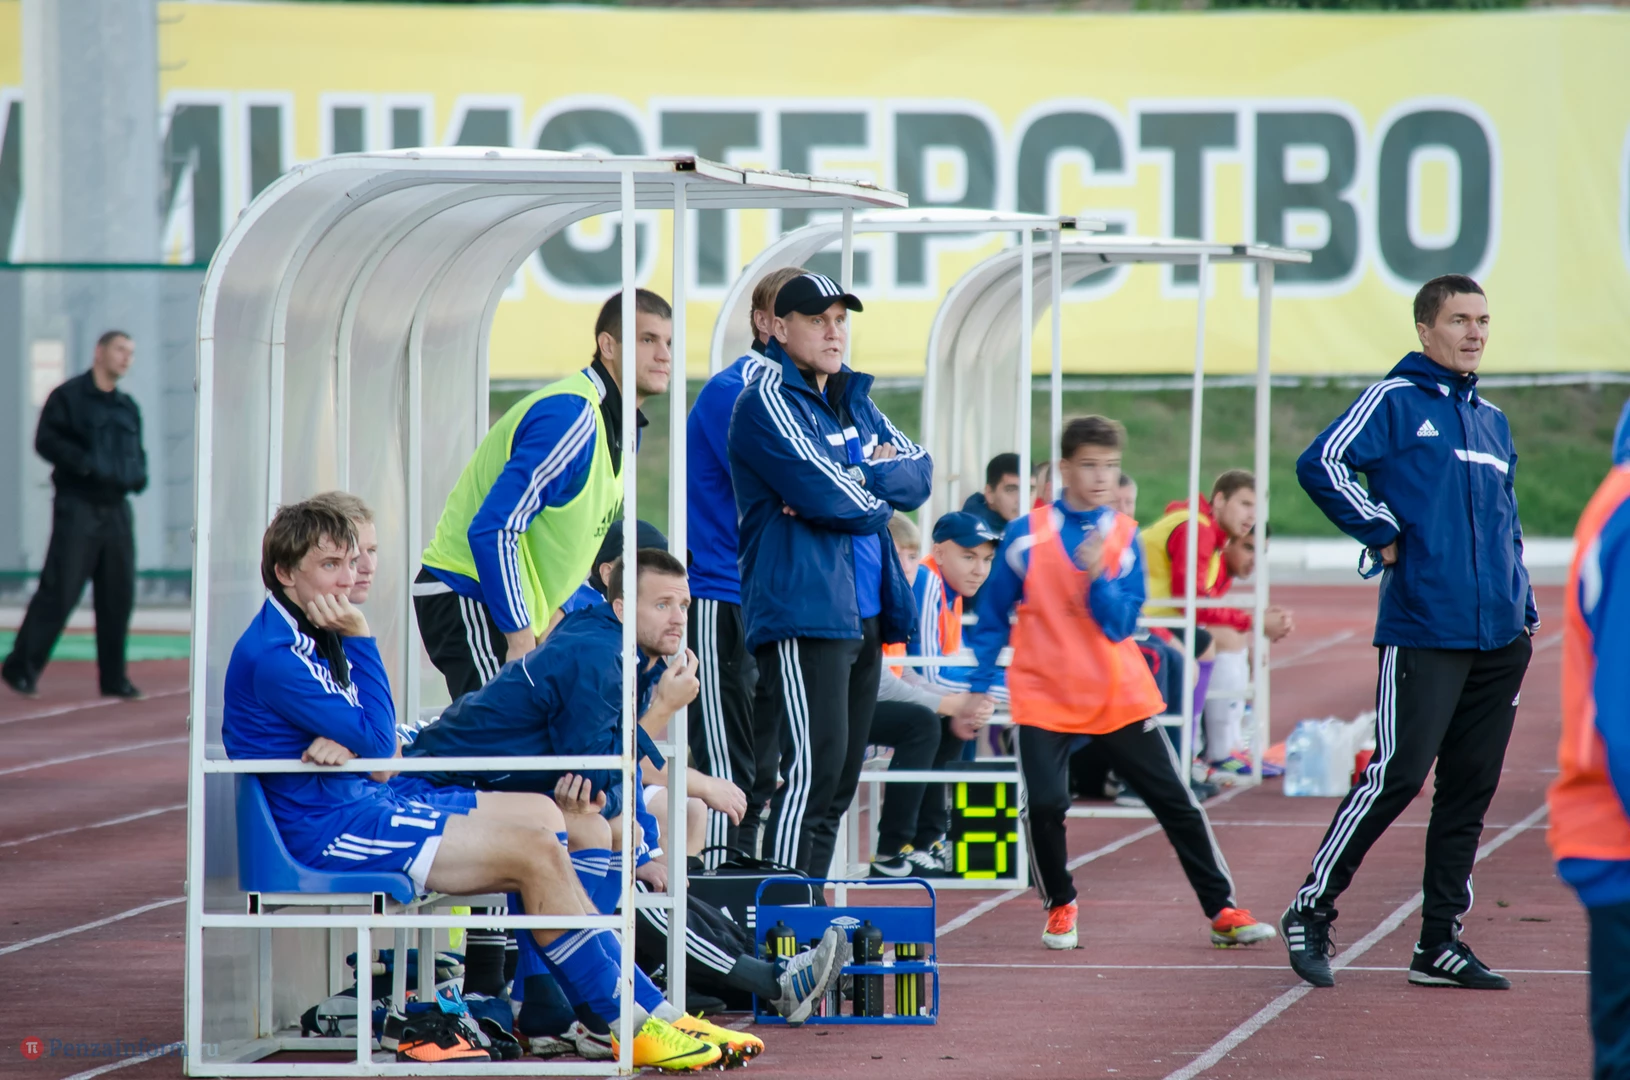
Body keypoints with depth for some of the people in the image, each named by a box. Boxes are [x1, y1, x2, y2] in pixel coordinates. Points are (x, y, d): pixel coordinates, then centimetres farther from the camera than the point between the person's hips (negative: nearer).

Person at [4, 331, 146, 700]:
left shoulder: (128, 407, 17)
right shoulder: (68, 396, -2)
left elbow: (137, 453, 25)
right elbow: (46, 441, -12)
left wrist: (139, 476, 3)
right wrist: (85, 462, -23)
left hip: (116, 509, 6)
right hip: (77, 506, -6)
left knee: (118, 594, 4)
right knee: (59, 590, -10)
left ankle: (113, 677, 11)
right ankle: (21, 668, -5)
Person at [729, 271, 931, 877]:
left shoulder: (852, 399, 19)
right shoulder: (768, 401, -7)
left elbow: (920, 472, 9)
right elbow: (829, 497, -18)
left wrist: (859, 479, -9)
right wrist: (880, 492, 1)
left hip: (864, 615, 9)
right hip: (803, 614, -9)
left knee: (841, 778, 9)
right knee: (814, 771, -16)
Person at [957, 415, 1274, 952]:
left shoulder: (1123, 536, 1)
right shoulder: (1027, 536, -4)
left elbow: (1122, 624, -6)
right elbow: (992, 615, 5)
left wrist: (1097, 576, -22)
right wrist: (979, 685, 3)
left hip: (1118, 696, 2)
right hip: (1044, 695, -2)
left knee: (1176, 800, 2)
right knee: (1043, 803, -17)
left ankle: (1222, 911, 11)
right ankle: (1059, 906, 8)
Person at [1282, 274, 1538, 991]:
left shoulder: (1493, 422, 19)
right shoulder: (1394, 402, -2)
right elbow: (1321, 464, -14)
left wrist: (1524, 611, 16)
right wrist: (1382, 534, -11)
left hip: (1499, 637, 7)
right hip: (1423, 629, -7)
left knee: (1470, 787, 6)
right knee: (1398, 774, -10)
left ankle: (1440, 943, 11)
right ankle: (1311, 913, 2)